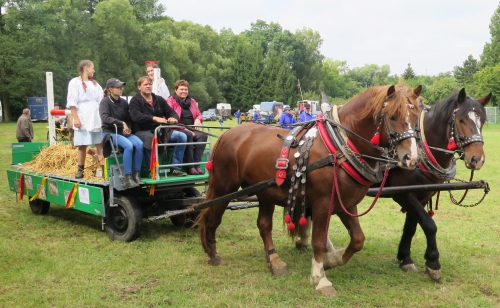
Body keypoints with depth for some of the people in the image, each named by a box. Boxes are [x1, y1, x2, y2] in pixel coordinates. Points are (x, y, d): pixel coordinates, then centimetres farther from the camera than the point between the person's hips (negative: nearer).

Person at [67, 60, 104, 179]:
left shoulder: (95, 84, 19)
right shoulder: (75, 82, 3)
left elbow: (101, 101, 15)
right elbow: (72, 102, -5)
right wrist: (75, 118, -13)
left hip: (97, 119, 5)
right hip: (83, 120, -4)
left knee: (100, 144, -3)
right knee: (82, 145, -1)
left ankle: (104, 169, -6)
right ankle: (80, 170, 8)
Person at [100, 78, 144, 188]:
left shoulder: (124, 102, 12)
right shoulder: (105, 101, -3)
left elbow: (129, 119, 16)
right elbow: (105, 118, -17)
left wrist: (128, 128, -4)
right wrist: (122, 123, -17)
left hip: (123, 132, 5)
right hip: (109, 132, -5)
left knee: (139, 143, -25)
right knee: (129, 145, -32)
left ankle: (137, 175, -19)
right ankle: (128, 178, -28)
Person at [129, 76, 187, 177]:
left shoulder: (159, 99, 18)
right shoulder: (135, 101, 1)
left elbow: (171, 112, 13)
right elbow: (136, 116, -17)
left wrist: (173, 118, -13)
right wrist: (154, 118, -30)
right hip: (143, 131, -6)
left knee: (182, 136, -14)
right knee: (151, 139, -41)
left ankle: (175, 168, -12)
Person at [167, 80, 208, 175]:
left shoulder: (192, 101, 22)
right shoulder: (171, 101, 3)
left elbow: (199, 114, 27)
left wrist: (198, 119, -1)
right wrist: (184, 129, -17)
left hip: (191, 129, 5)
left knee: (202, 135, -27)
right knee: (188, 135, -37)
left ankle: (197, 165, -31)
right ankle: (190, 166, -35)